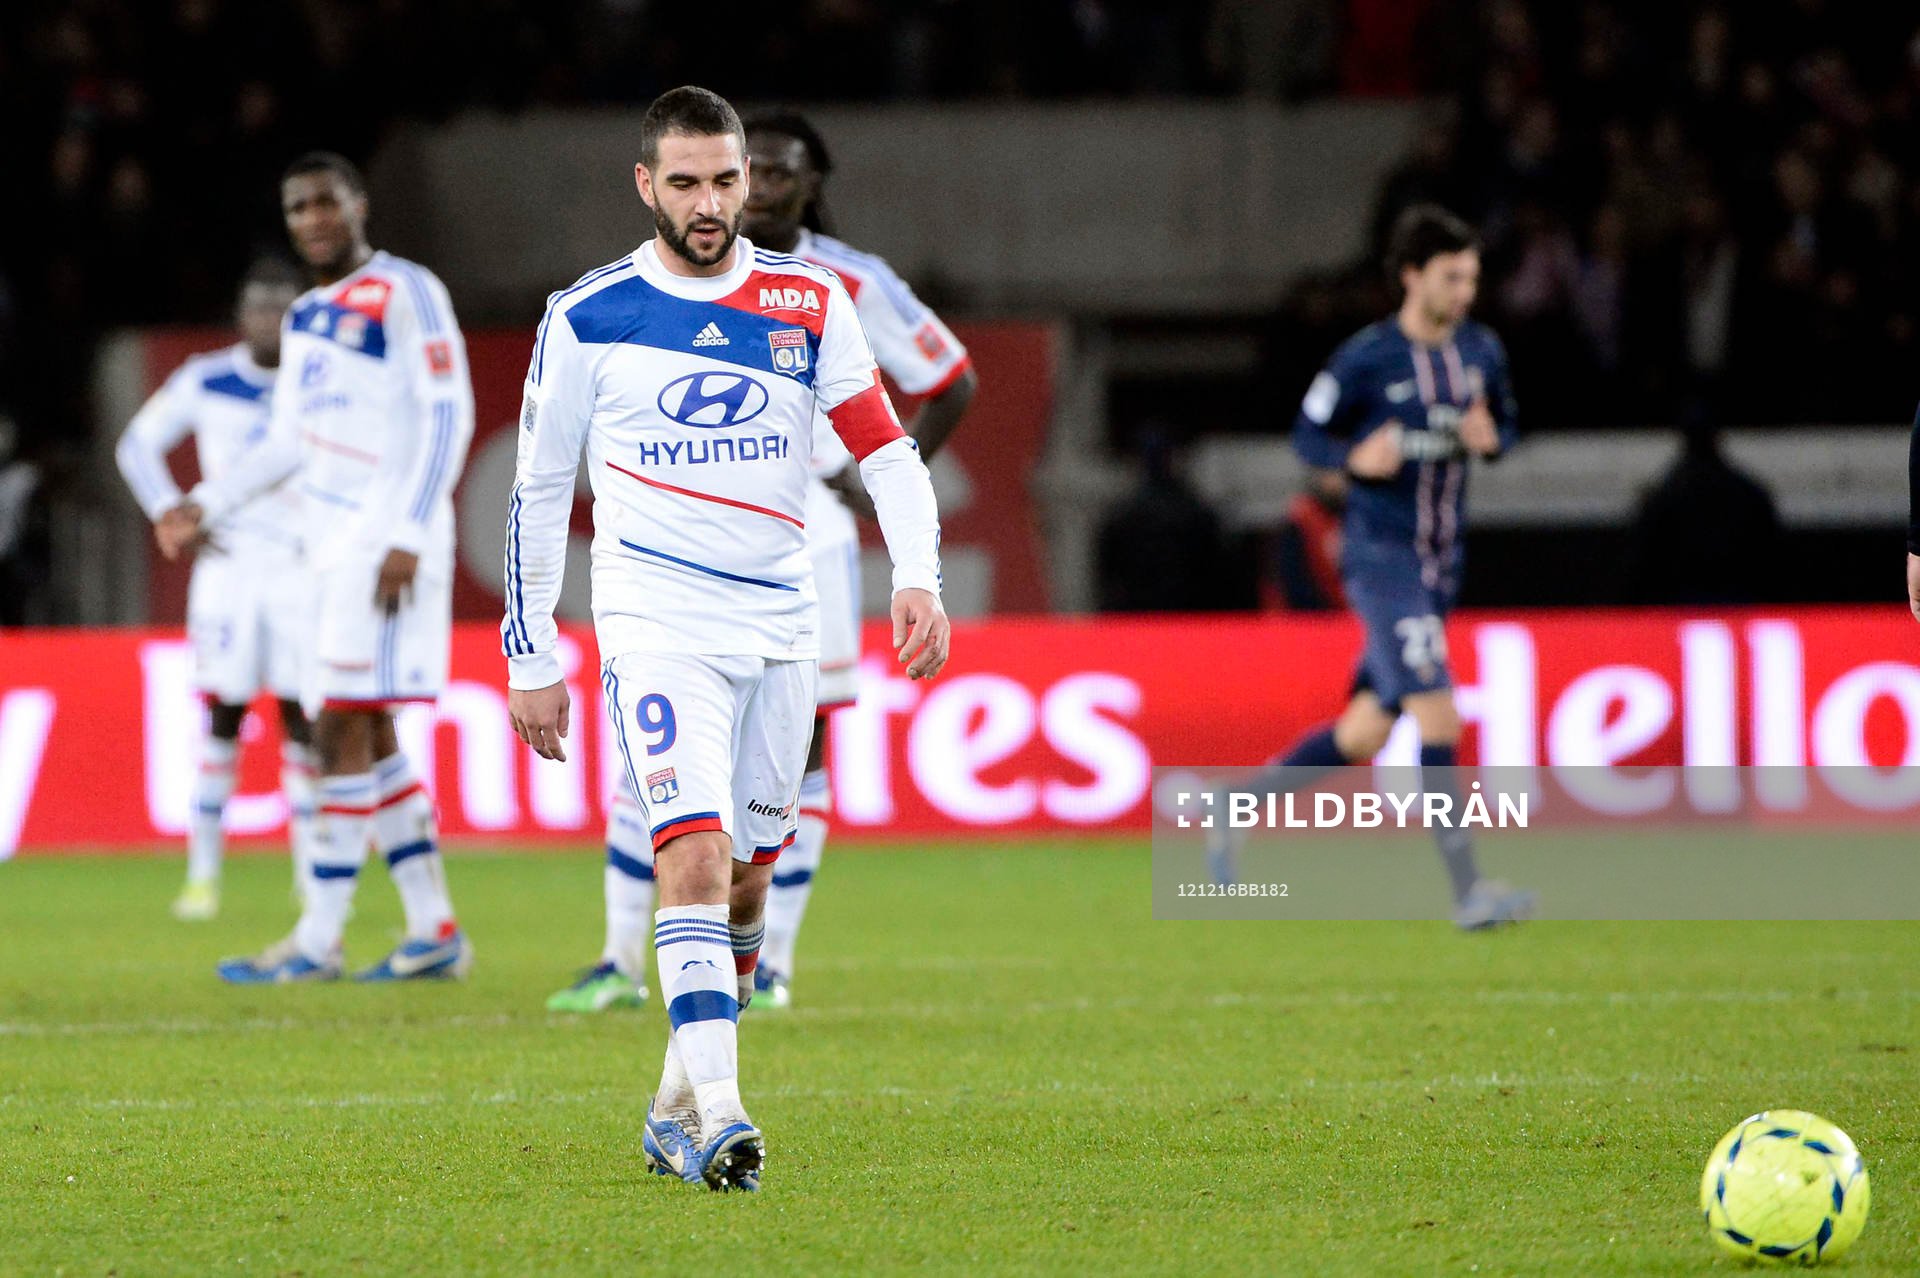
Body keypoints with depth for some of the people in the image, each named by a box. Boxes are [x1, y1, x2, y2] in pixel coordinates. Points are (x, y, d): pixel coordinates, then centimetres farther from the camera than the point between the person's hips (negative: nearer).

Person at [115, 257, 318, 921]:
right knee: (223, 714, -5)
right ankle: (202, 874, -1)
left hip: (301, 568, 1)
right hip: (228, 566, -1)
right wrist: (174, 517, 1)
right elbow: (137, 445, 11)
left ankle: (312, 874, 4)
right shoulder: (204, 382, 0)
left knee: (302, 717, -2)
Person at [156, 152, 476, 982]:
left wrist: (409, 538, -19)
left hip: (388, 538, -9)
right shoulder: (305, 317, 18)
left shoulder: (404, 293, -7)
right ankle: (433, 929, 12)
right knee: (369, 742, 8)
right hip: (334, 545, 9)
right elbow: (289, 442, 26)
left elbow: (448, 415, -13)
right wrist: (206, 506, 16)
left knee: (344, 733, -10)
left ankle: (318, 940, -9)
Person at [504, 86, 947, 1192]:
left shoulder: (810, 301, 5)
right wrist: (531, 655, 5)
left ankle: (679, 1104, 25)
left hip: (781, 625, 3)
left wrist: (919, 577, -13)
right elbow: (541, 488, 7)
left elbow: (886, 446, 3)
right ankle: (719, 1116, -26)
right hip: (655, 624, -3)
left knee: (745, 879, 9)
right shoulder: (589, 316, 0)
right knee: (695, 859, -19)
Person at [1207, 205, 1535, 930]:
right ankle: (1467, 891, -16)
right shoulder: (1366, 359, -10)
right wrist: (1356, 457, -22)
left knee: (1364, 735, 11)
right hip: (1380, 556, -7)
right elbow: (1306, 437, -2)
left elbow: (1506, 423, 20)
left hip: (1440, 564, 7)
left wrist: (1491, 438, -4)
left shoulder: (1483, 352, 7)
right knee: (1438, 718, -17)